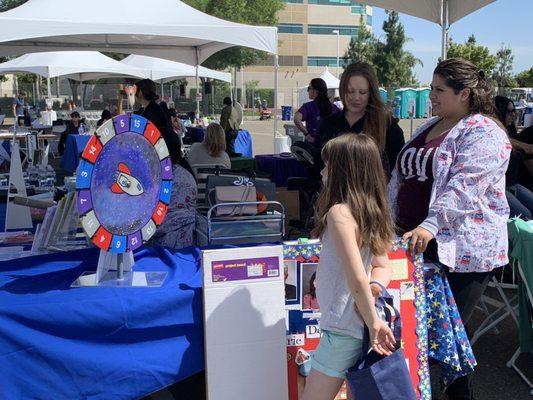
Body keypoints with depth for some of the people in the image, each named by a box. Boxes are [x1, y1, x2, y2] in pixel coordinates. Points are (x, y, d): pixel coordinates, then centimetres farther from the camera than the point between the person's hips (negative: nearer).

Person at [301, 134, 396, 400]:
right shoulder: (370, 211, 7)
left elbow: (357, 279, -26)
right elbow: (383, 267, 13)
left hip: (343, 329, -9)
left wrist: (373, 322, -16)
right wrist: (375, 288, -5)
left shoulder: (339, 212, -20)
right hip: (359, 327, 9)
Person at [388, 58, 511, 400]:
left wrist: (430, 225, -34)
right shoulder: (428, 129, 17)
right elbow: (401, 178, 21)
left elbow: (463, 186, -24)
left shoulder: (483, 134, -9)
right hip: (413, 243, 8)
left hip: (461, 251, -7)